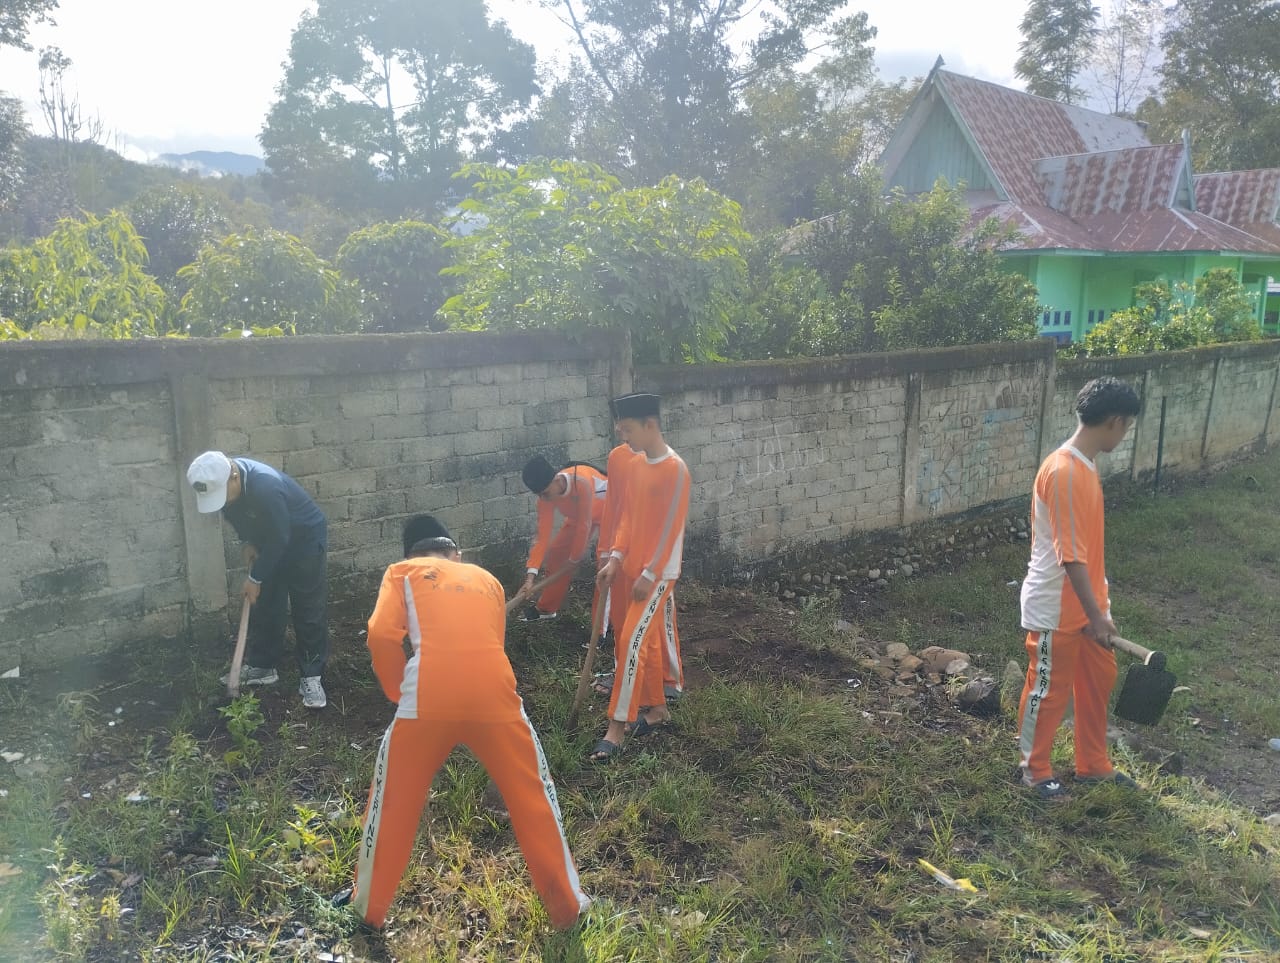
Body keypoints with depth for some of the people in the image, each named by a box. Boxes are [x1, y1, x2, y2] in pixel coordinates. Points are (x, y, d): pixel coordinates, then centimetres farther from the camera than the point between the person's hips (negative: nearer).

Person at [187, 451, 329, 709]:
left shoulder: (265, 487, -39)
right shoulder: (221, 480, -15)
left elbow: (279, 540, -29)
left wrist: (255, 579, -19)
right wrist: (246, 542, -8)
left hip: (305, 538, -7)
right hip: (269, 541, 7)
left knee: (308, 611, -6)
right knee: (264, 605, 11)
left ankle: (311, 677, 0)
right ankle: (262, 667, 24)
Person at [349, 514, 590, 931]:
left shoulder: (402, 572, 18)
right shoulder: (486, 578, 27)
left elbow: (382, 636, 4)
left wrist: (399, 691, 16)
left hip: (429, 696, -1)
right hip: (493, 692, 2)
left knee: (392, 800, 21)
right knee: (532, 794, 19)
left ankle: (369, 907, 36)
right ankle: (567, 904, 28)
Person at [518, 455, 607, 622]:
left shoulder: (582, 481, -43)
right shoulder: (546, 495, -23)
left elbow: (584, 524, -34)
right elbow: (542, 535, -23)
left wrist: (574, 558, -21)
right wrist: (530, 577, -29)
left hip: (608, 510, -6)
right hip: (578, 515, 6)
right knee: (557, 553, 4)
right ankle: (545, 608, 20)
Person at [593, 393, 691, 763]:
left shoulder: (675, 469, -18)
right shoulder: (635, 466, 8)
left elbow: (671, 528, -19)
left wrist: (650, 574, -19)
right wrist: (616, 557, 2)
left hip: (658, 574, -8)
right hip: (634, 569, 8)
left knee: (631, 642, -11)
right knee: (647, 641, 16)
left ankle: (616, 728, -6)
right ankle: (657, 709, 30)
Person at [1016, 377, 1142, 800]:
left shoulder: (1084, 465, 6)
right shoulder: (1064, 473, -26)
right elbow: (1070, 554, -26)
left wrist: (1098, 603, 22)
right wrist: (1097, 614, -22)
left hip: (1084, 602, 10)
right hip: (1057, 609, -10)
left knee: (1098, 680, 20)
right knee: (1049, 689, 7)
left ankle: (1093, 765, 37)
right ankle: (1034, 768, 27)